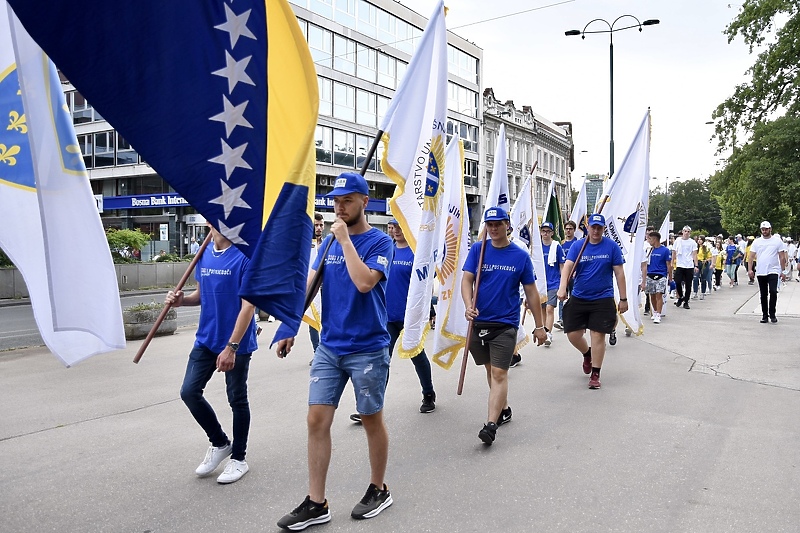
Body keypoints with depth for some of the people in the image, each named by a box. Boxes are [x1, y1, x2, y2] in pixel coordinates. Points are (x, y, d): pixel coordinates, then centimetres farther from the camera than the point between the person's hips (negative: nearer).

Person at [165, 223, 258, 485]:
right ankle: (219, 442, 29)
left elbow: (248, 305, -19)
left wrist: (231, 347, -22)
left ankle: (238, 458, 26)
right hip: (206, 339, 6)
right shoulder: (204, 255, 5)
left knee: (237, 399, 7)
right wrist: (181, 299, -5)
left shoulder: (245, 256, -16)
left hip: (237, 343, -6)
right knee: (189, 392, 6)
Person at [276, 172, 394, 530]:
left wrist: (345, 239, -18)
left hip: (367, 349, -5)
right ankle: (316, 504, 14)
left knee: (372, 420, 9)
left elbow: (364, 282, -25)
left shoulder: (379, 241, -8)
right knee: (317, 420, 3)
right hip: (329, 347, 5)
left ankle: (378, 490, 30)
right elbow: (308, 286, 10)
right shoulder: (328, 242, 9)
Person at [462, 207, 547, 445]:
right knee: (490, 369, 16)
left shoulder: (521, 256, 0)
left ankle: (491, 424, -10)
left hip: (505, 324, -3)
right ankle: (503, 409, 35)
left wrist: (539, 326, 4)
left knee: (499, 373, -10)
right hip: (479, 321, 3)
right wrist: (468, 305, -25)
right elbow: (467, 279, -6)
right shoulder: (477, 249, 2)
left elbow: (531, 292, 4)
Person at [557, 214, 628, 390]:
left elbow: (619, 273, 1)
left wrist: (623, 299, -1)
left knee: (598, 335, -1)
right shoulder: (577, 247, 1)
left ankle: (595, 374, 13)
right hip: (578, 298, 2)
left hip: (603, 299, -2)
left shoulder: (612, 246, -2)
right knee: (573, 334, 5)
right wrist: (562, 288, -29)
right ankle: (587, 354, 38)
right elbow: (567, 267, -12)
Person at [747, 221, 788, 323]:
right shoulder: (757, 242, 7)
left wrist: (783, 271, -2)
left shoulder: (777, 241, 1)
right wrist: (750, 269, -6)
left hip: (773, 271, -3)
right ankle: (764, 315, 17)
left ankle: (772, 314, -3)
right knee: (763, 295, 9)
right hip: (760, 272, 3)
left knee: (773, 291, -16)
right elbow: (751, 256, 5)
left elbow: (782, 257, 2)